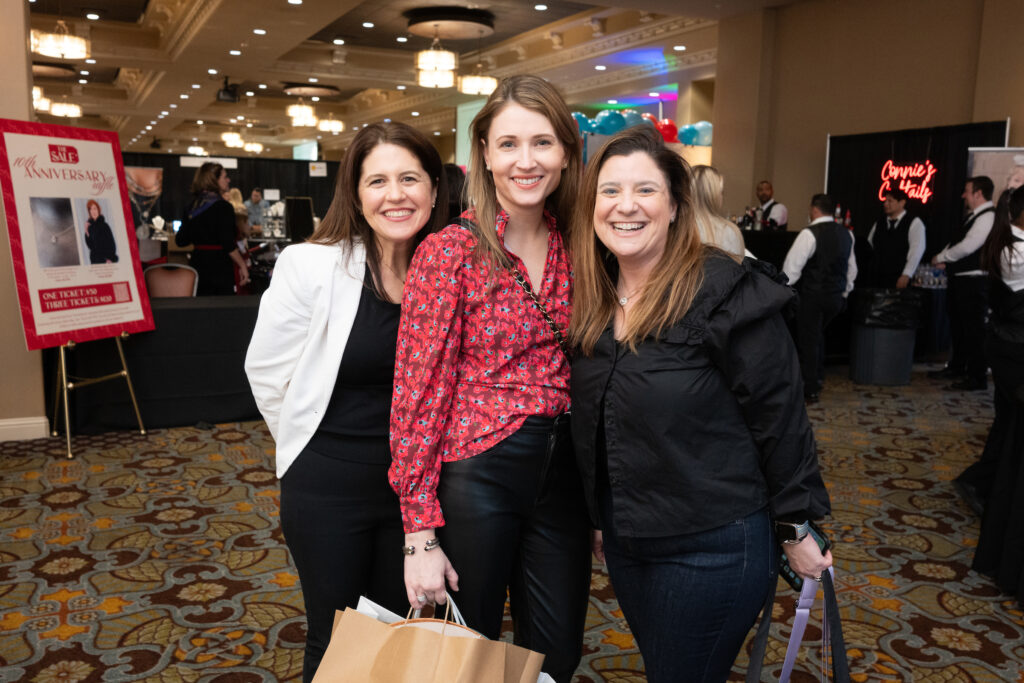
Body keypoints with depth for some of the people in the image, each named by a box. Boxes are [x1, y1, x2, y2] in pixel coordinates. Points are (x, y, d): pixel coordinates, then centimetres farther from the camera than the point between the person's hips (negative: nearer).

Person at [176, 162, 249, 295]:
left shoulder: (193, 206, 9)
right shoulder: (223, 207, -12)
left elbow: (180, 241, 10)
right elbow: (229, 244, -18)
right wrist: (242, 266, -9)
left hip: (198, 263, 7)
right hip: (219, 267, -7)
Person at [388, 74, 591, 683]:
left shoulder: (574, 249, 2)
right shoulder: (450, 252, -12)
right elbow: (419, 392, -12)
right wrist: (420, 534, -13)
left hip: (562, 473, 4)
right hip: (475, 472, -4)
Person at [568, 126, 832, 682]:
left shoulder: (726, 292, -18)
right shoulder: (591, 302, 2)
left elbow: (780, 416, -13)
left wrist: (795, 528, -7)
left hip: (711, 548, -6)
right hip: (624, 543, 7)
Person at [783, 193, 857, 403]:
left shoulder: (809, 233, -16)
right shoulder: (846, 234, 8)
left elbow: (792, 267, -17)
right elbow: (852, 268, 17)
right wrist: (844, 291, 26)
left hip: (812, 296, -7)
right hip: (836, 297, 7)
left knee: (808, 340, 3)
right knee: (817, 335, 26)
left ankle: (810, 391, 10)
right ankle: (818, 377, 31)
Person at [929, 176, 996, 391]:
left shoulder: (988, 216, -16)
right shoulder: (973, 216, 16)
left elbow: (967, 246, -23)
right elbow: (955, 242, 22)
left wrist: (941, 257, -11)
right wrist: (943, 258, 4)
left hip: (974, 282, -10)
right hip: (959, 279, 10)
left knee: (974, 329, -6)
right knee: (957, 325, 19)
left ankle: (978, 378, 0)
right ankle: (956, 367, 32)